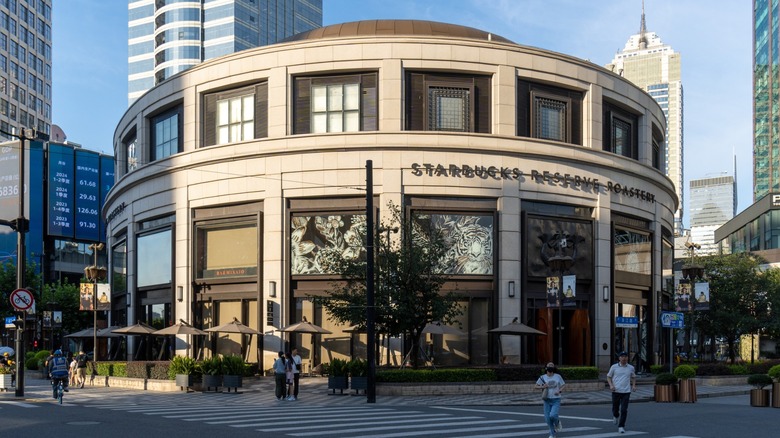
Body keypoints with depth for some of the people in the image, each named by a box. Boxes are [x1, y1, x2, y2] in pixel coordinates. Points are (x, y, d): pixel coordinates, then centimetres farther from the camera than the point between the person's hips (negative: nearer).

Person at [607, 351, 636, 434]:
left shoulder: (631, 368, 6)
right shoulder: (614, 367, 0)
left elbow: (633, 377, 23)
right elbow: (609, 376, 8)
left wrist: (634, 385, 8)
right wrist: (611, 385, -8)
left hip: (626, 392, 0)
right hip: (616, 391, 0)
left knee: (624, 410, -9)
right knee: (615, 408, 11)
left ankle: (621, 426, -3)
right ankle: (615, 416, 46)